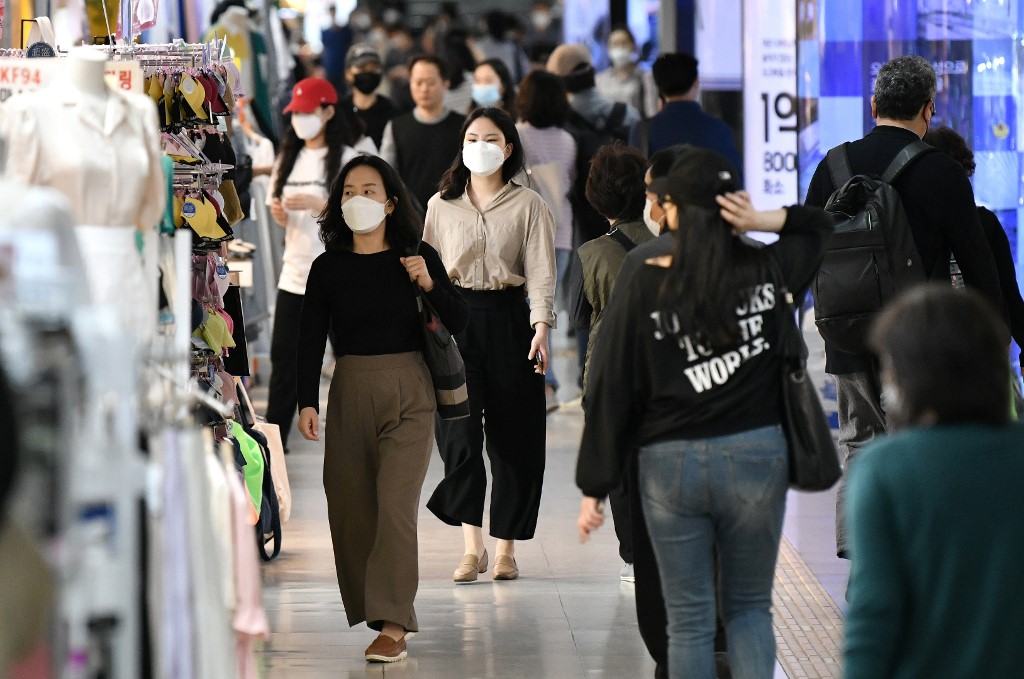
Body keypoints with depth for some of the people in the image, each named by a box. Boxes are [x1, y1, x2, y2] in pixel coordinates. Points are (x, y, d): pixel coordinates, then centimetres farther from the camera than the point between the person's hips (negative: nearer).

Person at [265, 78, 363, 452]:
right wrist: (279, 214, -4)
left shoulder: (346, 159, -7)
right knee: (284, 356, 5)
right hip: (295, 273, 6)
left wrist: (317, 203, -23)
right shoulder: (290, 157, 12)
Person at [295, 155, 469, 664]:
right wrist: (307, 402, -7)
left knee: (395, 503, -12)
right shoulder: (328, 268, 3)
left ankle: (393, 626, -15)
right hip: (349, 392, 2)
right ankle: (367, 609, 21)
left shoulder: (417, 258, 1)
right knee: (351, 507, 4)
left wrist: (430, 285, -16)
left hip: (407, 393, -2)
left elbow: (461, 322, 1)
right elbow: (310, 339, 2)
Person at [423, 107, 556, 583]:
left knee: (513, 435, 2)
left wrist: (541, 326, -18)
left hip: (508, 321, -1)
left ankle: (506, 548, 11)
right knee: (459, 431, -10)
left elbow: (540, 270, -5)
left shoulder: (529, 206, 3)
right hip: (455, 319, 1)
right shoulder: (441, 205, 9)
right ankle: (472, 547, -9)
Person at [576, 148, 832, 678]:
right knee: (750, 608, 14)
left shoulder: (641, 290, -9)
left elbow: (609, 395, -7)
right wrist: (763, 221, -2)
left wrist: (594, 489, -1)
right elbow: (822, 227, 17)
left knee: (688, 620, 7)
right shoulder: (766, 271, -3)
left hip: (671, 464, -2)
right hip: (757, 455, 2)